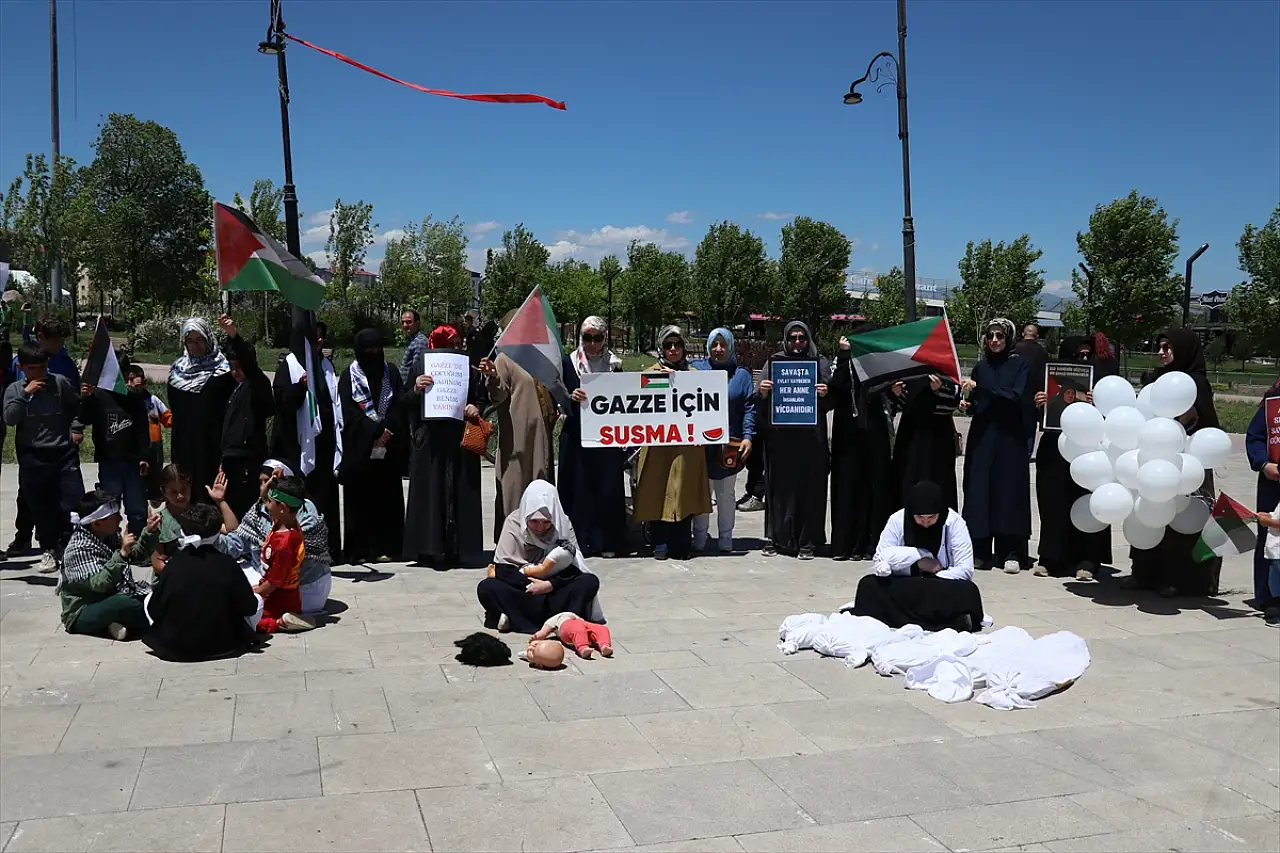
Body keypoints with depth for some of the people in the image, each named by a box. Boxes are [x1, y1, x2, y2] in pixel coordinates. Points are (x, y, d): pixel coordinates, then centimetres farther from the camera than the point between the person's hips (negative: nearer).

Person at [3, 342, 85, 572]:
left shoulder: (60, 382, 1)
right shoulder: (14, 390, 4)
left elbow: (79, 404, 17)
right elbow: (9, 418, -9)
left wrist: (76, 428, 5)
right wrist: (25, 393, -15)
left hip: (64, 452, -1)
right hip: (32, 458, 1)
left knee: (74, 501, -5)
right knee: (40, 507, 6)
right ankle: (49, 550, 18)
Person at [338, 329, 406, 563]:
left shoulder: (391, 373, 11)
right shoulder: (349, 376, 4)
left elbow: (398, 406, 5)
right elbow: (350, 412, -4)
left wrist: (387, 429, -12)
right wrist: (376, 430, -15)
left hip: (388, 446, 2)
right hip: (359, 446, -2)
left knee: (386, 496, 0)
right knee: (360, 496, -3)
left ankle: (385, 548, 3)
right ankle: (359, 549, 1)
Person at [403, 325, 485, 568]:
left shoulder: (470, 370, 9)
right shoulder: (421, 368, 4)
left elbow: (481, 401, 15)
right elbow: (405, 404, 3)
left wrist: (475, 409, -7)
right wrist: (416, 389, -16)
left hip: (461, 441, 2)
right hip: (430, 441, -2)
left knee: (460, 493, 1)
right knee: (431, 492, -2)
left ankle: (459, 549, 8)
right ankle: (431, 549, 2)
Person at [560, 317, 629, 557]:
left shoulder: (614, 364, 9)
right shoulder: (569, 363, 5)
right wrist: (571, 398, -19)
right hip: (577, 436, -1)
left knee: (608, 488, 1)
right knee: (579, 488, -2)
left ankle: (607, 541, 9)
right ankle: (580, 540, 5)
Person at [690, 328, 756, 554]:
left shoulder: (742, 375, 7)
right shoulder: (696, 368, 6)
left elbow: (749, 408, 0)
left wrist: (748, 437, -10)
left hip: (730, 446, 1)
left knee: (726, 493, 11)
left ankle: (725, 539, 20)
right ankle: (699, 538, 15)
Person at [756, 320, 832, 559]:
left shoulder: (820, 363, 9)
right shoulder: (773, 361, 10)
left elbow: (829, 402, 6)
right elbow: (760, 403, 7)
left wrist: (824, 394, -15)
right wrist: (762, 393, -15)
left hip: (810, 436, 0)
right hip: (779, 436, 0)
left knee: (809, 488, 1)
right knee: (779, 486, 2)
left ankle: (806, 541, 7)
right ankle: (775, 538, 10)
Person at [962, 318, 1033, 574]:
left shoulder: (1019, 364, 0)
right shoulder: (980, 367, 12)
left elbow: (1016, 396, -13)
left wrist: (979, 388, -18)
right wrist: (968, 403, -7)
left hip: (1010, 437, -3)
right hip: (982, 436, 3)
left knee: (1009, 488, -3)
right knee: (979, 488, -1)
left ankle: (1011, 552, 0)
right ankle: (981, 550, 3)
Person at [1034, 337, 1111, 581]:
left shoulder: (1098, 380, 4)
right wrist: (1038, 405, -13)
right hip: (1054, 453, 1)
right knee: (1053, 506, 1)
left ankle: (1086, 562, 4)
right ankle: (1051, 559, 7)